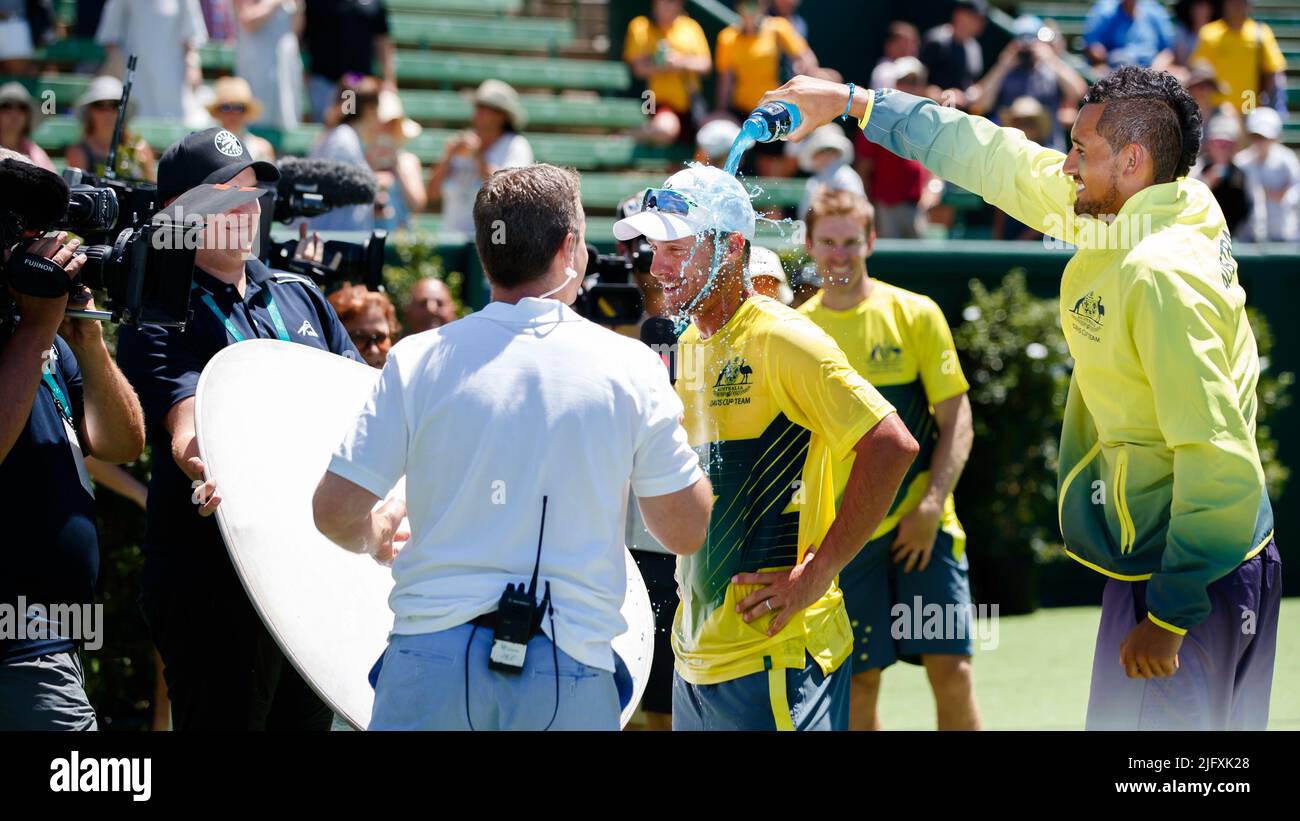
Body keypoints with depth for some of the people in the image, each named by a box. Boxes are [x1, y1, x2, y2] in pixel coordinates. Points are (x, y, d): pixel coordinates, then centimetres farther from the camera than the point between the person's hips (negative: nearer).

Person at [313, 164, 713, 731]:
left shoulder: (418, 360, 0)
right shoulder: (630, 369, -1)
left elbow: (336, 511, 0)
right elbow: (686, 532, 4)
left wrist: (377, 535, 23)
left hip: (433, 659, 0)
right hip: (571, 670, 0)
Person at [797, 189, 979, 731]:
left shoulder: (915, 315, -1)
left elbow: (957, 423, -2)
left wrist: (931, 505, -14)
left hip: (923, 525, -2)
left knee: (951, 669, -8)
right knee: (859, 684, 1)